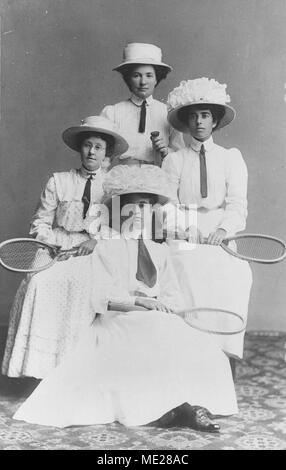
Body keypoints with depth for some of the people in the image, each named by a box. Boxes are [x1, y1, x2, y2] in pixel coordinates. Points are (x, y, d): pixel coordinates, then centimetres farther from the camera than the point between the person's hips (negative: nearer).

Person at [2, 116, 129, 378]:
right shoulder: (58, 182, 11)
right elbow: (39, 227, 7)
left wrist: (98, 240, -12)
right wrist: (75, 240, -8)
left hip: (98, 258, -1)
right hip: (60, 255, 1)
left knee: (83, 284, -33)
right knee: (39, 282, -28)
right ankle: (41, 365, -22)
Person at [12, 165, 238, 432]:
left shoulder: (160, 251, 22)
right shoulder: (106, 248, 9)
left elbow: (173, 299, 13)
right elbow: (100, 297, -4)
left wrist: (159, 304, -11)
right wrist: (141, 301, -17)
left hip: (156, 320, 4)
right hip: (117, 323, -4)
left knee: (198, 347, -26)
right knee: (152, 347, -35)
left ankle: (188, 403, -36)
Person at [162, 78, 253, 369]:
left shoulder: (232, 158, 13)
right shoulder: (174, 161, 13)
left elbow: (237, 203, 3)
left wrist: (223, 229, -16)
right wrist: (188, 229, -14)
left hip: (222, 240, 0)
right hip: (184, 240, 0)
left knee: (226, 288, -19)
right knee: (191, 283, -22)